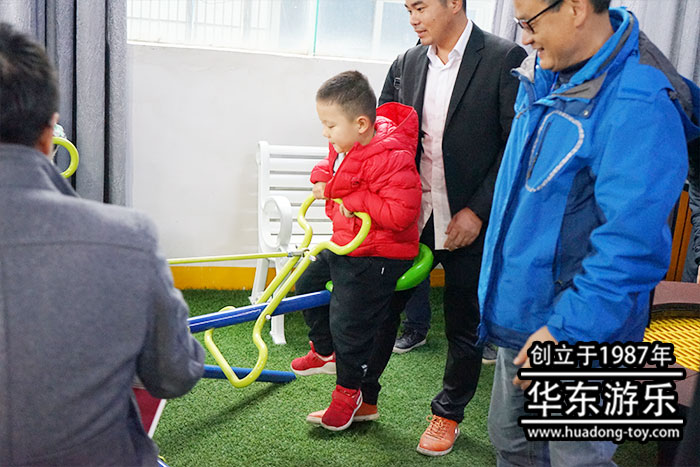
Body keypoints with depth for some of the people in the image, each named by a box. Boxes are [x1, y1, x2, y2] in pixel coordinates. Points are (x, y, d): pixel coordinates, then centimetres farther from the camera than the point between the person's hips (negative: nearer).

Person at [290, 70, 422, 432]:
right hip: (343, 245, 10)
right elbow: (331, 166, 22)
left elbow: (401, 212, -33)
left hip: (377, 258, -10)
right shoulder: (345, 145, 1)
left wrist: (357, 201, -28)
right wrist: (323, 179, -2)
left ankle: (349, 393, 25)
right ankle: (325, 352, 43)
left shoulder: (391, 158, -28)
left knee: (348, 325, -1)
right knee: (308, 285, 21)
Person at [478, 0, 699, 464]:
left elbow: (629, 245, -29)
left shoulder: (639, 106, -26)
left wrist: (568, 330, -26)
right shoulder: (546, 76, 4)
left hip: (578, 338, -8)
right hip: (522, 317, 9)